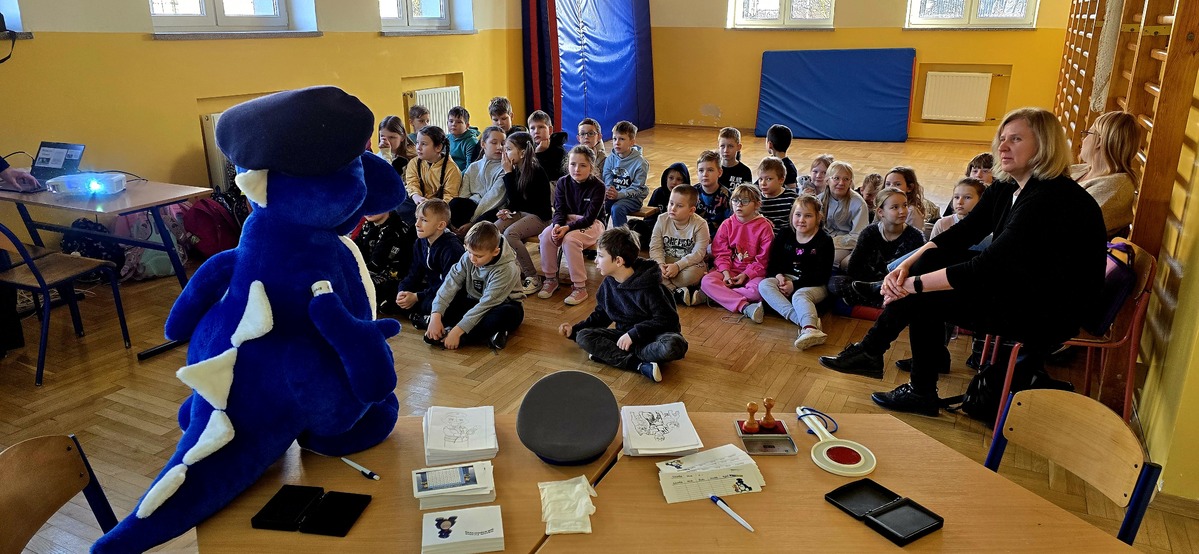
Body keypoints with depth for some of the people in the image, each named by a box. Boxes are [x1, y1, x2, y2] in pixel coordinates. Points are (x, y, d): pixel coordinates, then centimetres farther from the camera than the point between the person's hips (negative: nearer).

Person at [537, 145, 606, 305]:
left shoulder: (597, 186, -15)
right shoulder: (563, 182, -1)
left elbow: (589, 217, -20)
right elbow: (559, 209, -4)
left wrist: (568, 228, -32)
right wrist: (557, 225, -27)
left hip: (592, 224, -4)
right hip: (568, 220, 5)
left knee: (570, 239, -35)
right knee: (547, 235, -26)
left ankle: (580, 287, -25)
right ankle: (550, 279, -9)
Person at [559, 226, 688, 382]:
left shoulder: (648, 286, -20)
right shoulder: (608, 284, -1)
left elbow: (667, 319, -20)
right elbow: (600, 315, 13)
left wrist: (634, 334, -25)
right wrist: (574, 329, 5)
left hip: (653, 334, -6)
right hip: (625, 334, 6)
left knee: (673, 346, -39)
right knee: (583, 337, -18)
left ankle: (608, 353, -24)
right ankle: (641, 365, -30)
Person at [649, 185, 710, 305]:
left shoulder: (700, 225, -15)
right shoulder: (662, 220, -6)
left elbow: (698, 253, -20)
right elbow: (655, 247, -8)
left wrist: (678, 266, -31)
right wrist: (661, 264, -27)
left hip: (690, 263, -3)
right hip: (666, 261, 4)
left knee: (690, 274, -38)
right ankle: (677, 292, -33)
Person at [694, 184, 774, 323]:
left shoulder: (764, 227, -3)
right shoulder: (727, 225, 6)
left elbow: (763, 259, -5)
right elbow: (721, 253, 1)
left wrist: (745, 275, -15)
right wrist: (726, 273, -15)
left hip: (753, 272, -2)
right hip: (730, 270, 3)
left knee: (758, 290, -36)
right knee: (706, 281, -26)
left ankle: (717, 295, -23)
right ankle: (745, 307, -38)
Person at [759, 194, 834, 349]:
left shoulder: (824, 240, -6)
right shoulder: (784, 236, 8)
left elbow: (822, 275, -11)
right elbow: (773, 263, 10)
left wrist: (795, 285, -19)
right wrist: (778, 276, -14)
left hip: (815, 285, -5)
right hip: (787, 279, 5)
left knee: (800, 295, -37)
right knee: (764, 285, -24)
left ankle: (810, 328, -69)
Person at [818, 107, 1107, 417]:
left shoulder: (1049, 198, -26)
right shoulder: (1005, 189, 3)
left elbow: (988, 268, -29)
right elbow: (960, 235, 4)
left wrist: (915, 284, -23)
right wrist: (907, 265, -11)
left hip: (1051, 312, -9)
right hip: (1019, 286, 9)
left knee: (923, 300, -16)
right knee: (932, 259, -5)